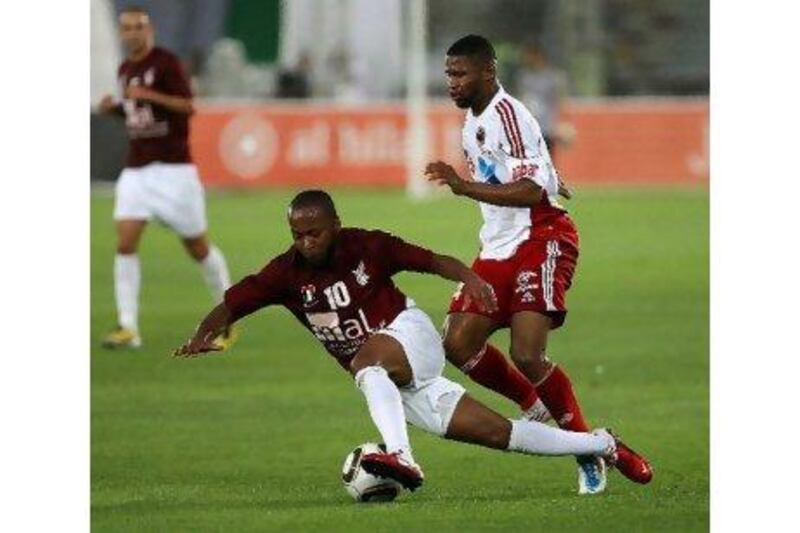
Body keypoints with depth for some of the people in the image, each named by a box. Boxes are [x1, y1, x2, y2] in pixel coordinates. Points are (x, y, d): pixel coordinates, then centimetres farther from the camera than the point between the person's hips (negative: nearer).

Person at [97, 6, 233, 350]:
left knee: (197, 247, 4)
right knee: (125, 242, -12)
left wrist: (149, 95, -28)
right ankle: (128, 328, -14)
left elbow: (187, 107, -16)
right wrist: (115, 108, 3)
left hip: (173, 167, -5)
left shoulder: (166, 63, -8)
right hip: (137, 168, 5)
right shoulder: (125, 70, 13)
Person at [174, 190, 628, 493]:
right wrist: (202, 338, -28)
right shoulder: (286, 274, -7)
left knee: (366, 359, -38)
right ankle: (599, 446, 19)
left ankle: (402, 458, -52)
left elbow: (432, 261, -5)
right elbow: (230, 306, -8)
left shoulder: (368, 247, -12)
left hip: (412, 334, -4)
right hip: (395, 383, 4)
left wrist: (470, 278, -24)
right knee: (496, 432, 3)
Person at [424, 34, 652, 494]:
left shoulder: (507, 115, -16)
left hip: (541, 240, -9)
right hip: (498, 249, 9)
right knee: (459, 344, -5)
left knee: (527, 355, -20)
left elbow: (532, 191, -25)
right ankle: (534, 403, 15)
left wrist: (464, 187, -29)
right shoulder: (473, 121, 16)